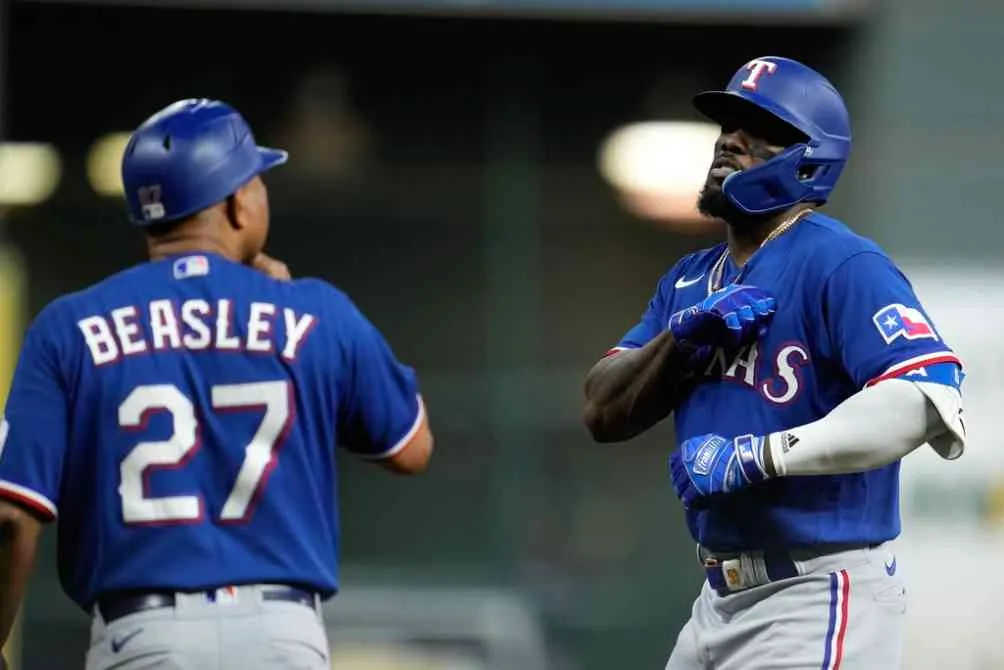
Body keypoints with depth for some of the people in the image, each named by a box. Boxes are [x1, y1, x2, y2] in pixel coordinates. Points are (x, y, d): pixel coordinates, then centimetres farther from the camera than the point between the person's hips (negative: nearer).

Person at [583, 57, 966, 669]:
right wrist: (683, 336, -9)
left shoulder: (842, 266, -13)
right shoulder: (690, 281, 14)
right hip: (722, 600, 8)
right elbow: (604, 416, 10)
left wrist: (755, 456, -28)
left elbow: (929, 401, -27)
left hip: (818, 604, -8)